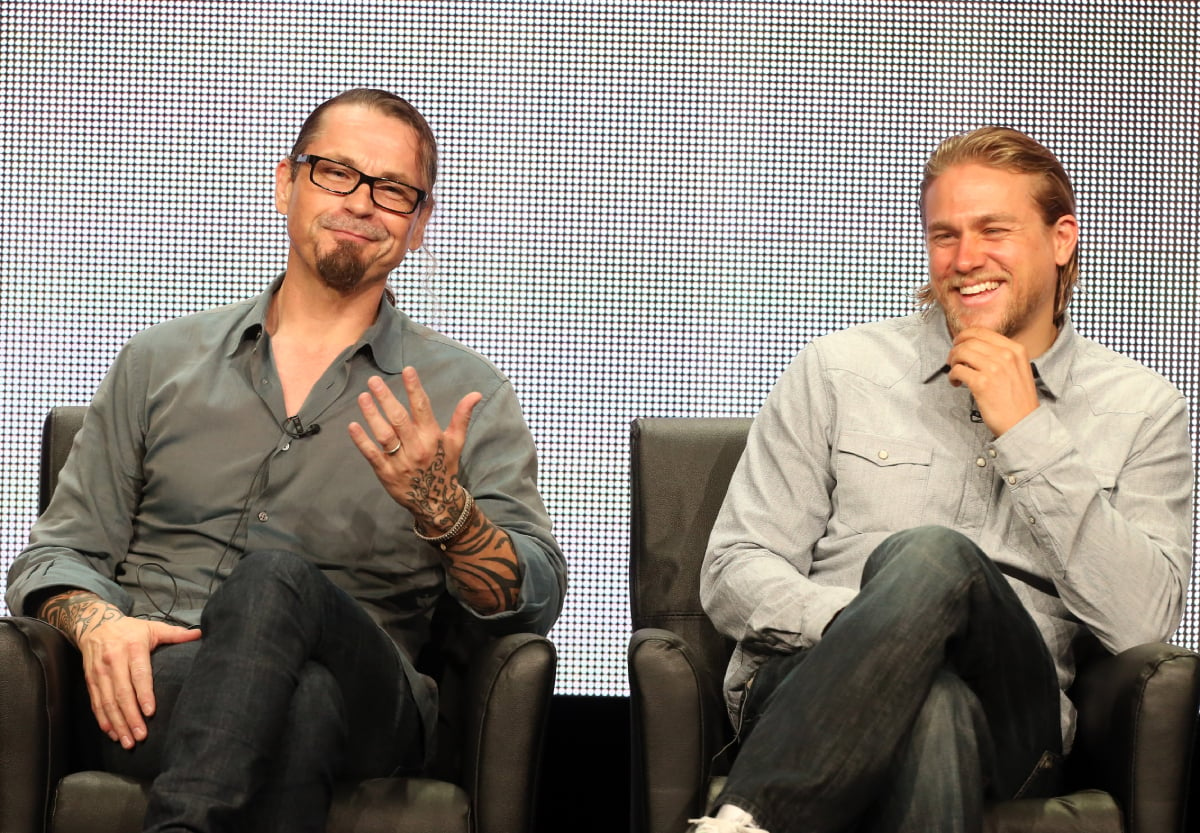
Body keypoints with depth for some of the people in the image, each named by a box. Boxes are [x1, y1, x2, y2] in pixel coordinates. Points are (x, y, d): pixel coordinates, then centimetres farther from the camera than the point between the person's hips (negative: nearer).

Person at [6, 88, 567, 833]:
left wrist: (440, 508, -16)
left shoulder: (464, 393, 14)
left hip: (362, 705, 1)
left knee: (273, 577, -36)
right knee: (297, 705, -38)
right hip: (158, 690, 0)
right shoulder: (161, 362, 20)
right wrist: (99, 623, -7)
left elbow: (537, 599, 5)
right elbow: (60, 554, 18)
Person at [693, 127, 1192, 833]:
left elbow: (1143, 622, -2)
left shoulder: (1142, 408, 12)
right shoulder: (839, 370, 13)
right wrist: (863, 629, -15)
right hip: (811, 690, -1)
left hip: (1009, 723, 1)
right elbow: (735, 571, 7)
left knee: (936, 557, -34)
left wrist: (1028, 433, -6)